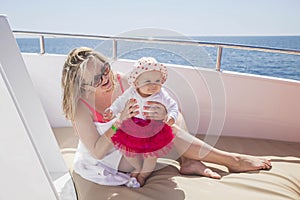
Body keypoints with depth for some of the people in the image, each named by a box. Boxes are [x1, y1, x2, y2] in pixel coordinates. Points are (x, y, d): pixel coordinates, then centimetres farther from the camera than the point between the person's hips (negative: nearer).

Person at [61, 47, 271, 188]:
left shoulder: (123, 82, -14)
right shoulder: (81, 107, -24)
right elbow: (97, 152, -24)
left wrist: (163, 114, -39)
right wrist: (120, 122, -37)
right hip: (108, 156, -5)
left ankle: (188, 161, -20)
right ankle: (231, 160, -18)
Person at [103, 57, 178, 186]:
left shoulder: (161, 95, -22)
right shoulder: (130, 93, -17)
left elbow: (173, 106, -13)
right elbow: (120, 103, -1)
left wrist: (171, 117, -32)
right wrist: (111, 111, -15)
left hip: (153, 134, -2)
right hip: (130, 131, 2)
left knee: (150, 157, 13)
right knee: (129, 153, 20)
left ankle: (143, 175, 46)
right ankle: (138, 168, 53)